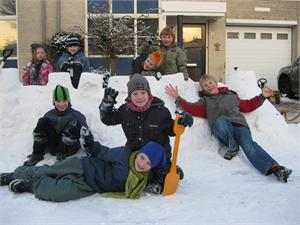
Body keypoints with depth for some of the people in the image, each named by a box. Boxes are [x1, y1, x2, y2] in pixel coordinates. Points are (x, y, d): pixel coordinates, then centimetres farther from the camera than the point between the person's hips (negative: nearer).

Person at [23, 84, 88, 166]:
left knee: (73, 123, -27)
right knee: (43, 121, -16)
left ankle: (61, 154, -20)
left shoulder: (77, 115, 7)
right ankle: (37, 154, -15)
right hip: (52, 146, 3)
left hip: (69, 147, -3)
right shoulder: (49, 115, 15)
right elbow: (41, 129, 12)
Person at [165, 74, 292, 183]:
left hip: (239, 124, 1)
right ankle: (233, 147, -21)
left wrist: (262, 96, 26)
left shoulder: (231, 95, 31)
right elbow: (192, 109, 9)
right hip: (223, 131, -1)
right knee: (220, 119, -37)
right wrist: (178, 98, 2)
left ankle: (274, 168, -47)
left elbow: (248, 106, 34)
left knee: (248, 145, -30)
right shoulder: (205, 101, 27)